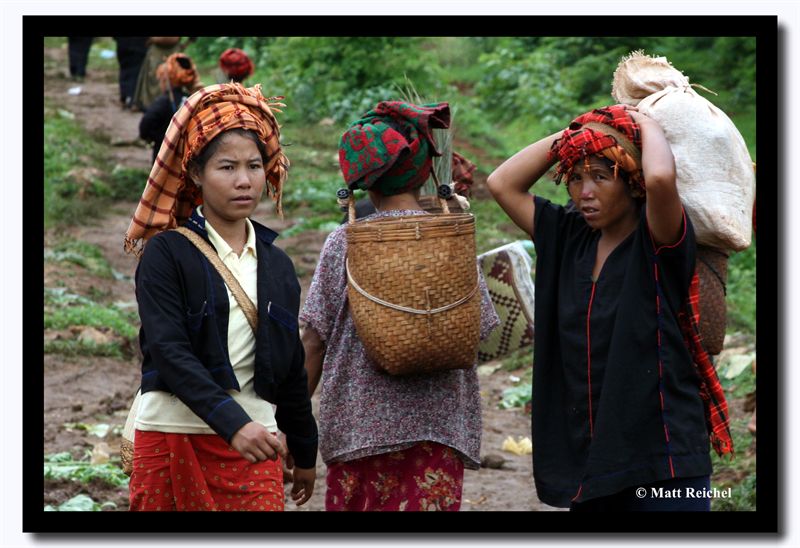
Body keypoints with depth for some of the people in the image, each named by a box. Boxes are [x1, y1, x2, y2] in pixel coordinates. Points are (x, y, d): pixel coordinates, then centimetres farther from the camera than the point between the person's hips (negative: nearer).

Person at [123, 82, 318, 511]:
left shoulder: (277, 266, 13)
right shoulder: (166, 254, -3)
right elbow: (169, 352, -15)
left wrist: (304, 452, 26)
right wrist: (234, 423, -26)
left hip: (254, 440, 3)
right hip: (174, 437, -3)